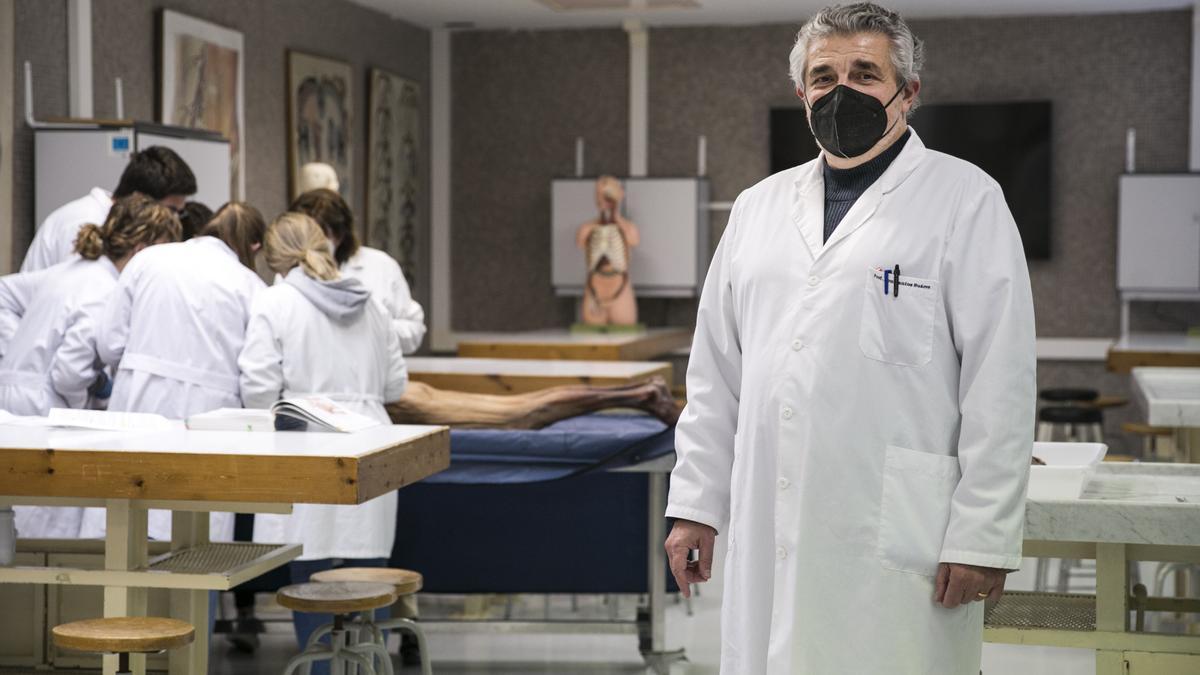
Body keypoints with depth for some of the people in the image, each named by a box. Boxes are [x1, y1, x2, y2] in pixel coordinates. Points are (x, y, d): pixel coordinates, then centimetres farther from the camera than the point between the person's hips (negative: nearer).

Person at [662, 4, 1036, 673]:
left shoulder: (966, 200, 0)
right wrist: (697, 502, 12)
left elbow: (1001, 385, -6)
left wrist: (982, 536, -11)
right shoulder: (760, 205, 16)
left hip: (898, 542, -4)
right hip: (769, 538, 5)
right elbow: (716, 374, 17)